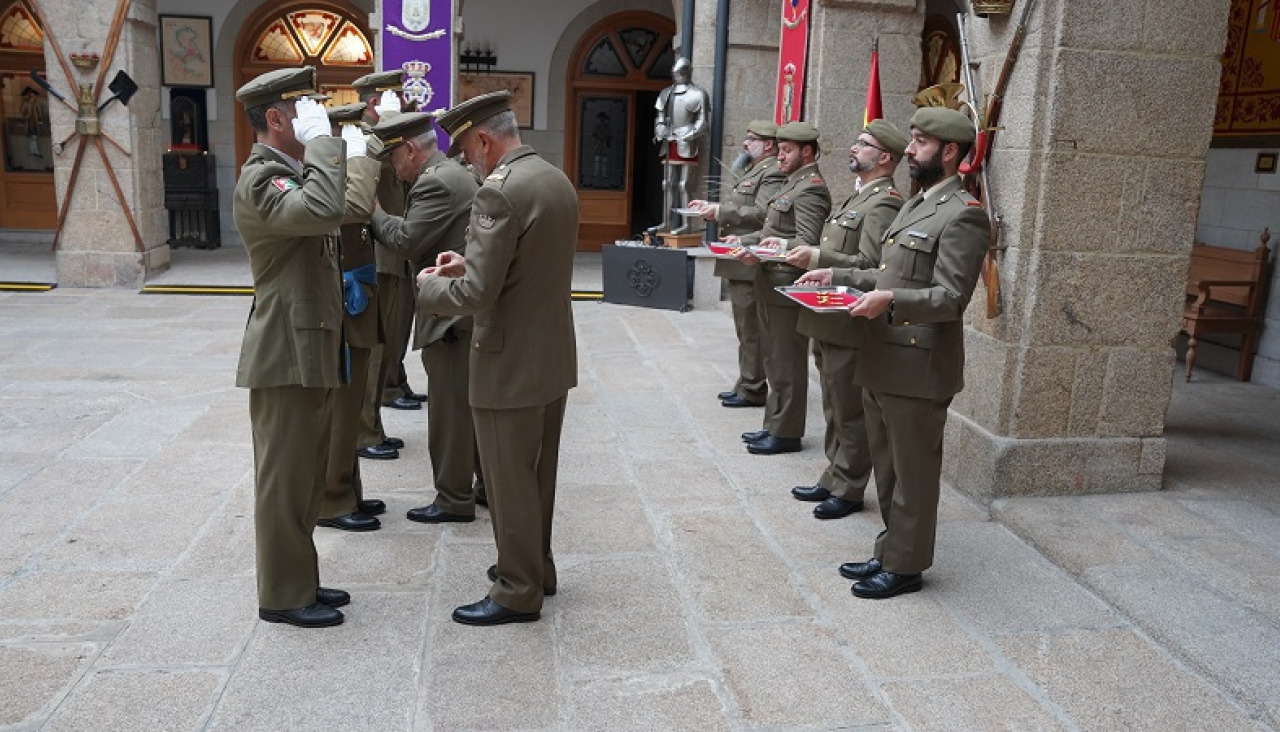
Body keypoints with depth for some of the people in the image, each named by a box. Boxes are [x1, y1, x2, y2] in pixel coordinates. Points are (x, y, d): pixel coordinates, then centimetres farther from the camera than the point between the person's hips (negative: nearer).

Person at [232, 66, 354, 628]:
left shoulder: (292, 172, 17)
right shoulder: (259, 180, -15)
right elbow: (324, 211, -35)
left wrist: (341, 284, 14)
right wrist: (322, 139, -24)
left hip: (313, 351, 10)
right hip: (286, 354, -10)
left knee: (307, 474, 17)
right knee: (283, 477, 1)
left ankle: (300, 577, 29)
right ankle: (283, 596, 13)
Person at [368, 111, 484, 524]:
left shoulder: (436, 183, -17)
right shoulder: (455, 173, 15)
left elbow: (405, 241, -18)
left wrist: (375, 215, -3)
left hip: (451, 314, -10)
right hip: (470, 310, 10)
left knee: (449, 410, 0)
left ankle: (454, 500, 11)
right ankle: (489, 485, 27)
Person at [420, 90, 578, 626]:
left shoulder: (499, 192, -21)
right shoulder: (558, 181, 7)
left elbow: (475, 296, -23)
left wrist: (430, 285, -4)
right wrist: (470, 262, 11)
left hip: (511, 365, -9)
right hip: (554, 357, 9)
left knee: (509, 481, 5)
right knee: (537, 473, 21)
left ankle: (518, 592, 18)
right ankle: (536, 565, 37)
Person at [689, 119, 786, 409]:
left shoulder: (773, 173, -11)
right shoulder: (753, 171, 21)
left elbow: (761, 214, -24)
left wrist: (720, 211, -20)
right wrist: (713, 207, 11)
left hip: (749, 265, -10)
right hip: (738, 265, 10)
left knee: (751, 331, -3)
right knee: (746, 330, 16)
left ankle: (752, 390, 4)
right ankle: (745, 385, 24)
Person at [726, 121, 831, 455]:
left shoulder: (811, 189, -14)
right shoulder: (792, 184, 18)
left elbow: (807, 243, -23)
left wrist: (761, 253, -32)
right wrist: (744, 240, 10)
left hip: (788, 288, -10)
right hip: (771, 287, 10)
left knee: (787, 363, -2)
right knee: (774, 360, 16)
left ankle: (786, 433, 7)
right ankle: (774, 425, 26)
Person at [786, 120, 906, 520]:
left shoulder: (884, 202, -14)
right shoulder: (857, 195, 18)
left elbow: (869, 265, -23)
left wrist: (817, 258, -25)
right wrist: (800, 251, 9)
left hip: (850, 325, -10)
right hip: (827, 321, 10)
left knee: (850, 412, 2)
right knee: (835, 408, 18)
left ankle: (849, 490, 14)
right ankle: (834, 478, 30)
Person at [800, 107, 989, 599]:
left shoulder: (962, 215, -13)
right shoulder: (915, 206, 18)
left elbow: (951, 297, -19)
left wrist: (889, 301, -29)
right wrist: (838, 276, 14)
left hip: (917, 368, -9)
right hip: (881, 361, 10)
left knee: (913, 474, 4)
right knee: (887, 468, 19)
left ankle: (906, 566, 18)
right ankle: (890, 552, 32)